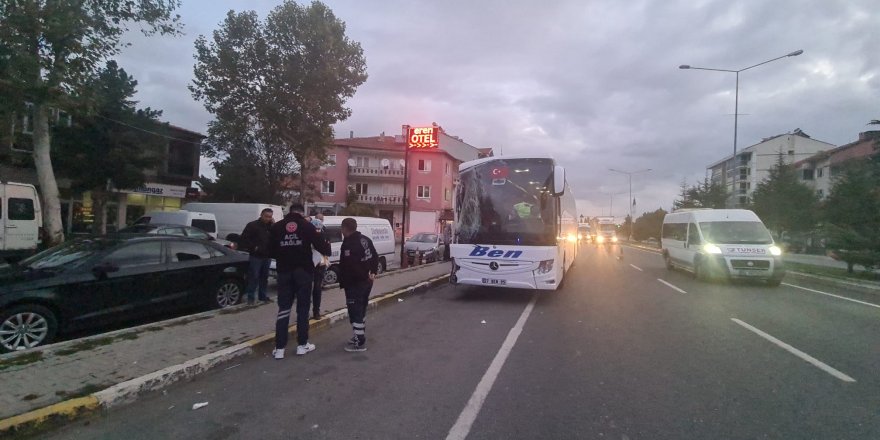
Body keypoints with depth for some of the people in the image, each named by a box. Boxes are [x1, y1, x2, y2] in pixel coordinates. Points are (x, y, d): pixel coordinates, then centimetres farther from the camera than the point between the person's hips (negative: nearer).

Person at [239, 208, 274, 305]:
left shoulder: (270, 226, 9)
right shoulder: (252, 225, -5)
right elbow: (243, 239, -8)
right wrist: (253, 247, -14)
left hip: (267, 256, 5)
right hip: (256, 256, -5)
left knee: (264, 277, 13)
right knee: (254, 277, -4)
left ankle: (263, 296, 23)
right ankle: (250, 297, 4)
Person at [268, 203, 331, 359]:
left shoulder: (277, 226, 7)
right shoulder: (307, 226, -1)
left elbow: (271, 251, 7)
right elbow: (321, 245, -5)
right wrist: (327, 249, 17)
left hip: (284, 271, 2)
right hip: (303, 271, -2)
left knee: (283, 308, 8)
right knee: (303, 308, 9)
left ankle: (279, 348, 6)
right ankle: (302, 345, 14)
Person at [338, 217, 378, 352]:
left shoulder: (348, 244, -19)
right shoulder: (365, 239, 10)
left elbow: (346, 267, -24)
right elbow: (375, 257, 14)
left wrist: (342, 283, -13)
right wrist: (373, 272, 11)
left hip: (354, 283, -9)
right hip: (366, 281, 10)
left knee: (355, 312, -3)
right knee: (361, 310, 20)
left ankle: (359, 343, -1)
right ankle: (360, 336, 31)